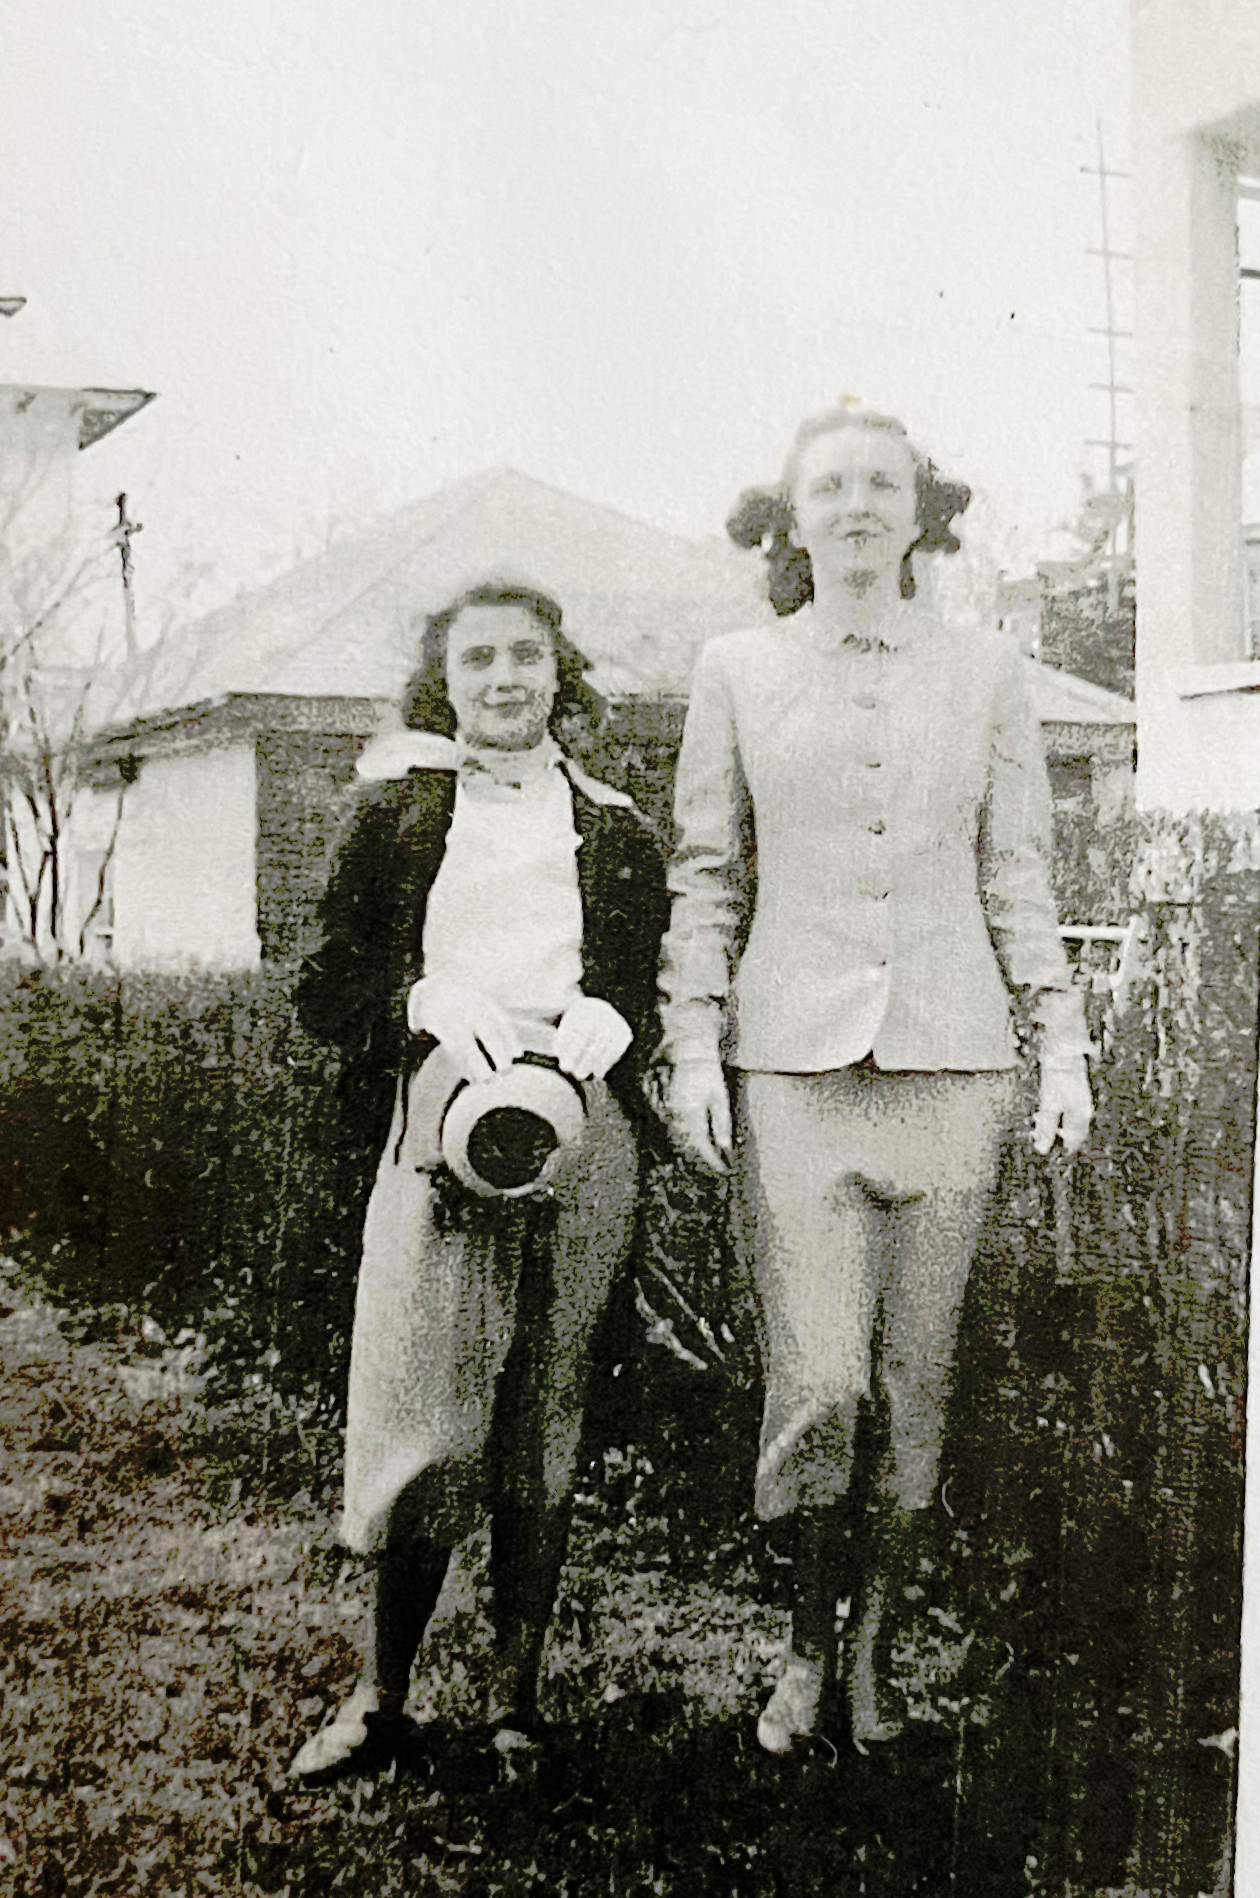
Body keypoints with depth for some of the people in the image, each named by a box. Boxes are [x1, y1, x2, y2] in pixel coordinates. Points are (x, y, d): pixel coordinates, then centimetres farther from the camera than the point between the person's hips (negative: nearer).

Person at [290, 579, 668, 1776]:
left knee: (545, 1419, 4)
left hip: (577, 1132, 1)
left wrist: (603, 1021, -9)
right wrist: (429, 998, -10)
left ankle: (516, 1693, 15)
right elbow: (329, 984, 9)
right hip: (442, 1121, -1)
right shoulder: (394, 812, 14)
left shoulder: (614, 831, 17)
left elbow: (654, 989, 12)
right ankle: (381, 1698, 9)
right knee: (425, 1411, -6)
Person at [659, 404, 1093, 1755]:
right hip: (792, 1060, -1)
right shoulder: (736, 671, 7)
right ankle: (809, 1633, 18)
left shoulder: (987, 675, 10)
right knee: (815, 1382, -7)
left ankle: (875, 1644, 23)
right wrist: (692, 1047, 0)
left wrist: (1063, 1039, 5)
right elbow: (706, 875, 8)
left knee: (918, 1377, 5)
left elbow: (1018, 878, 12)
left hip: (947, 1060, 2)